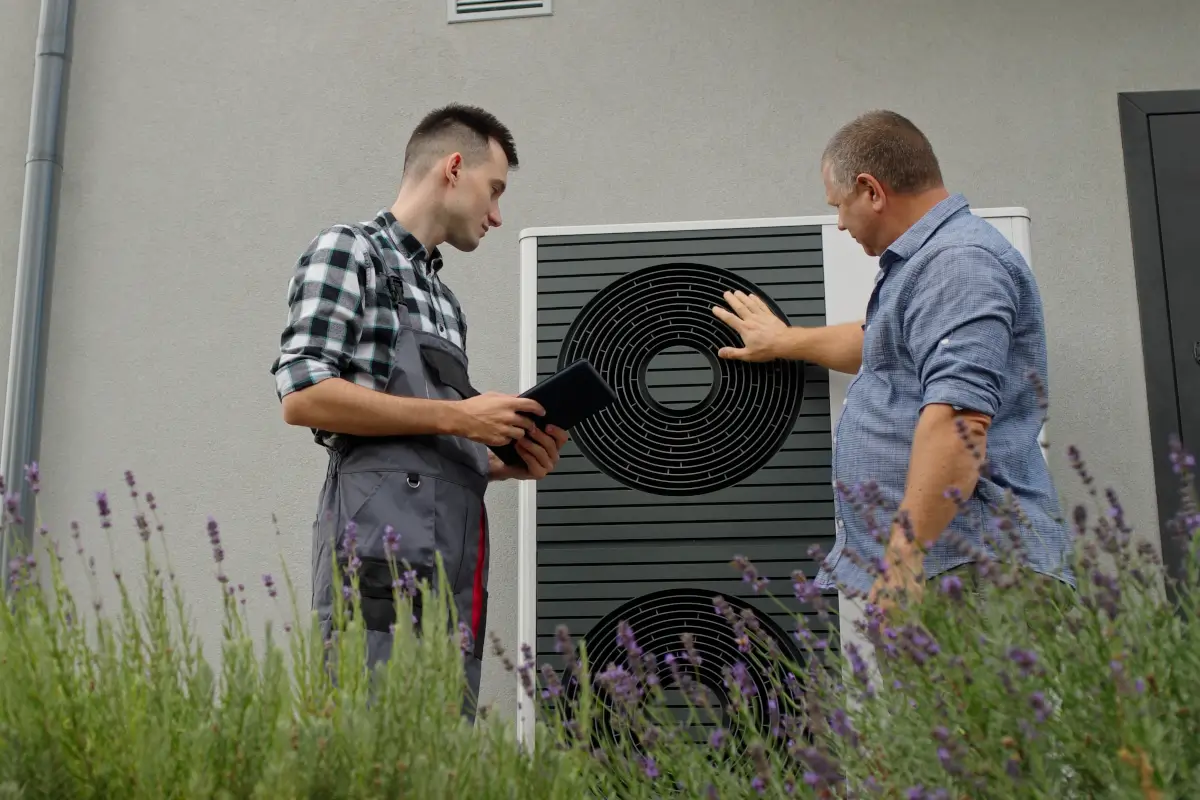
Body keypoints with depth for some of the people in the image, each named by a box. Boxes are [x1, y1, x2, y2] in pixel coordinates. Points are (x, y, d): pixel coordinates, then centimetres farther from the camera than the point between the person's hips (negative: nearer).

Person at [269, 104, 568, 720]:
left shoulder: (443, 298, 27)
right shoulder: (347, 250, 3)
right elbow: (302, 396, -11)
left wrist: (507, 462, 9)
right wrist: (454, 416, -11)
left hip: (454, 570, 8)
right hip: (385, 544, -8)